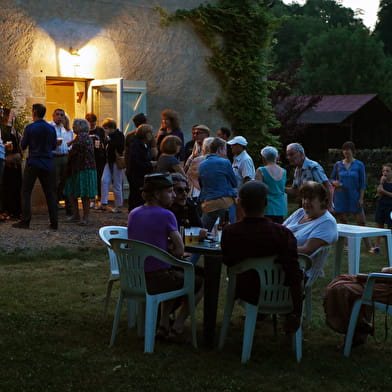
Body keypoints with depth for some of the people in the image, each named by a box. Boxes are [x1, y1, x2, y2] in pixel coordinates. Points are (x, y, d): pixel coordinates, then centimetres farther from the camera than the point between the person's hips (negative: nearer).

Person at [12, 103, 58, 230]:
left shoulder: (30, 128, -8)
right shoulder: (52, 128, 2)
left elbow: (23, 146, -2)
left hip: (33, 163, -3)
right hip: (48, 164, 3)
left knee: (26, 192, 5)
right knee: (50, 193, 7)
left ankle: (25, 221, 0)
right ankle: (54, 223, 5)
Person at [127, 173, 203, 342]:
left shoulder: (133, 214, 5)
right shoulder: (166, 215, -16)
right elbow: (180, 251, -11)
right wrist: (169, 250, 6)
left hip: (135, 278, 7)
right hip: (158, 279, -7)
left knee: (175, 276, 37)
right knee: (201, 282, 18)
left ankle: (163, 325, 26)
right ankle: (177, 329, 11)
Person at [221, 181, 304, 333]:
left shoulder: (228, 232, -17)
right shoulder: (282, 233, -25)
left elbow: (228, 263, 1)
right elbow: (294, 274, -25)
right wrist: (296, 313, -16)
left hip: (243, 292, 3)